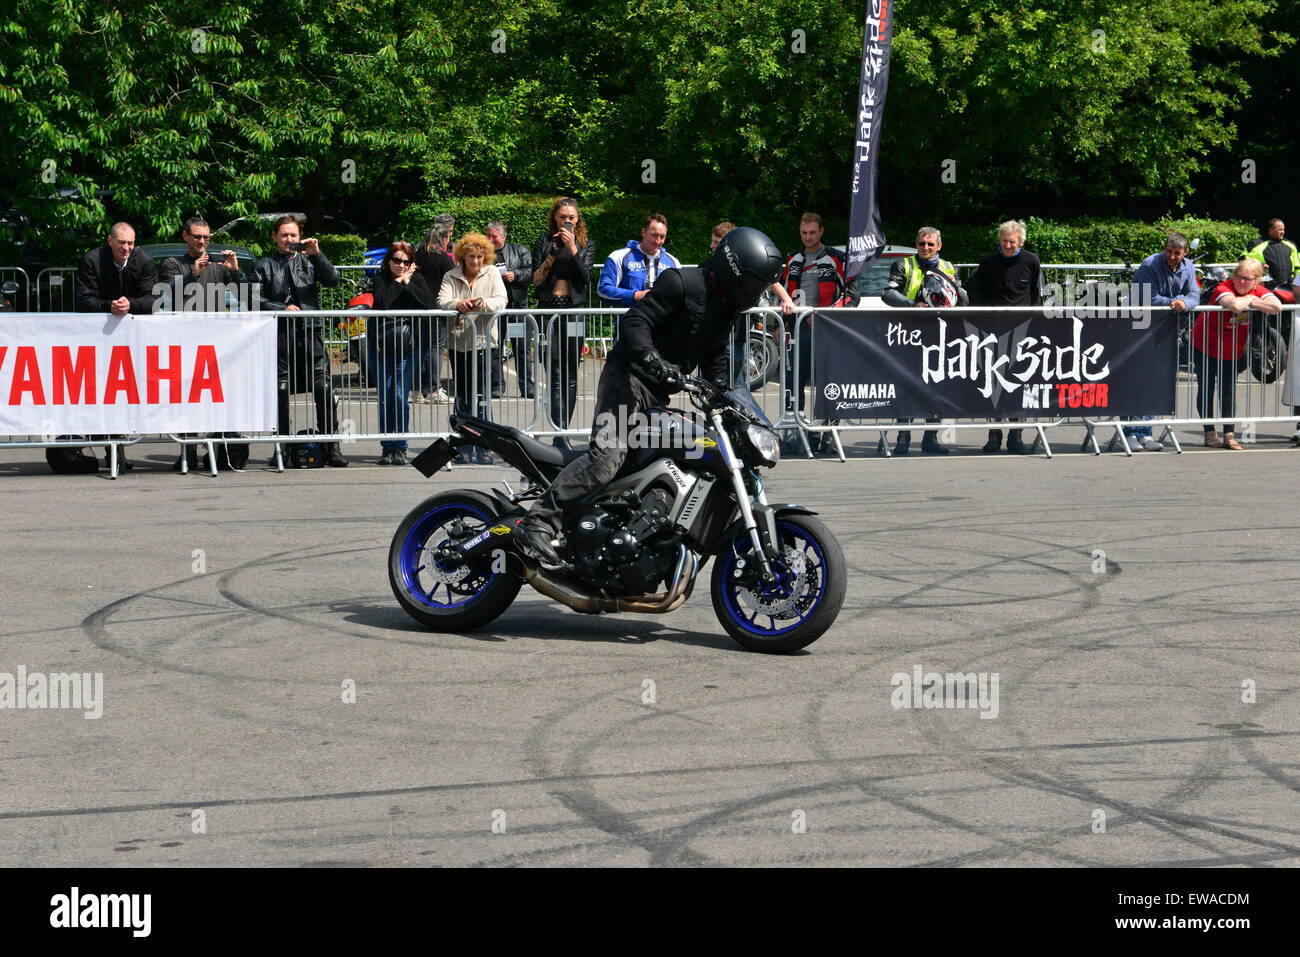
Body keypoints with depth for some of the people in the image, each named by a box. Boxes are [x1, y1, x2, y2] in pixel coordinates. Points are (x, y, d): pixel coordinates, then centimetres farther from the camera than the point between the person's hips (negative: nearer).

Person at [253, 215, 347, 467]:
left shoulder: (309, 261, 16)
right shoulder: (264, 266, 13)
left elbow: (332, 280, 2)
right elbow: (256, 299, 4)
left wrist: (317, 255, -10)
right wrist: (282, 310, -8)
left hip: (310, 332, 0)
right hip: (279, 334, 0)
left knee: (324, 389, -7)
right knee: (281, 392, 1)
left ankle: (331, 448, -4)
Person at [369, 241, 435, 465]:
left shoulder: (417, 279, 5)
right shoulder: (381, 279, 2)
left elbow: (431, 304, -11)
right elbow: (380, 302, -17)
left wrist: (408, 284, -10)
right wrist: (398, 283, -10)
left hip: (406, 347, 0)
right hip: (380, 346, 0)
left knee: (400, 397, -5)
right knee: (385, 399, 1)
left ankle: (400, 448, 3)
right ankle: (388, 448, 8)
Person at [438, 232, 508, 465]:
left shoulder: (492, 273, 7)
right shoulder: (451, 277, 8)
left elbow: (501, 300, -6)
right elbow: (442, 300, -7)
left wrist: (485, 304, -28)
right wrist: (457, 304, -29)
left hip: (483, 341, -1)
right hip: (458, 342, 1)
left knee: (481, 396, -4)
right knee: (462, 397, 5)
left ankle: (481, 447, 0)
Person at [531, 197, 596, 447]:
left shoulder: (586, 245, 11)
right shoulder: (544, 242, 9)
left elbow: (586, 277, -3)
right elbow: (536, 279, 2)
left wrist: (573, 249, -11)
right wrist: (552, 255, -11)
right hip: (548, 309, -2)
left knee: (570, 376, 3)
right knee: (556, 375, -11)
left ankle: (562, 432, 9)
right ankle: (560, 433, -18)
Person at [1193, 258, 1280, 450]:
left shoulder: (1259, 291, -9)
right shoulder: (1223, 289, -25)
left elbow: (1277, 307, -28)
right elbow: (1235, 305, -47)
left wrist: (1252, 301, -28)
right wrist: (1249, 299, -26)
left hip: (1233, 351, 4)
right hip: (1205, 347, -4)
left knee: (1229, 391, 4)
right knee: (1206, 389, 2)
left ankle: (1229, 434, 8)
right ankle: (1210, 434, 10)